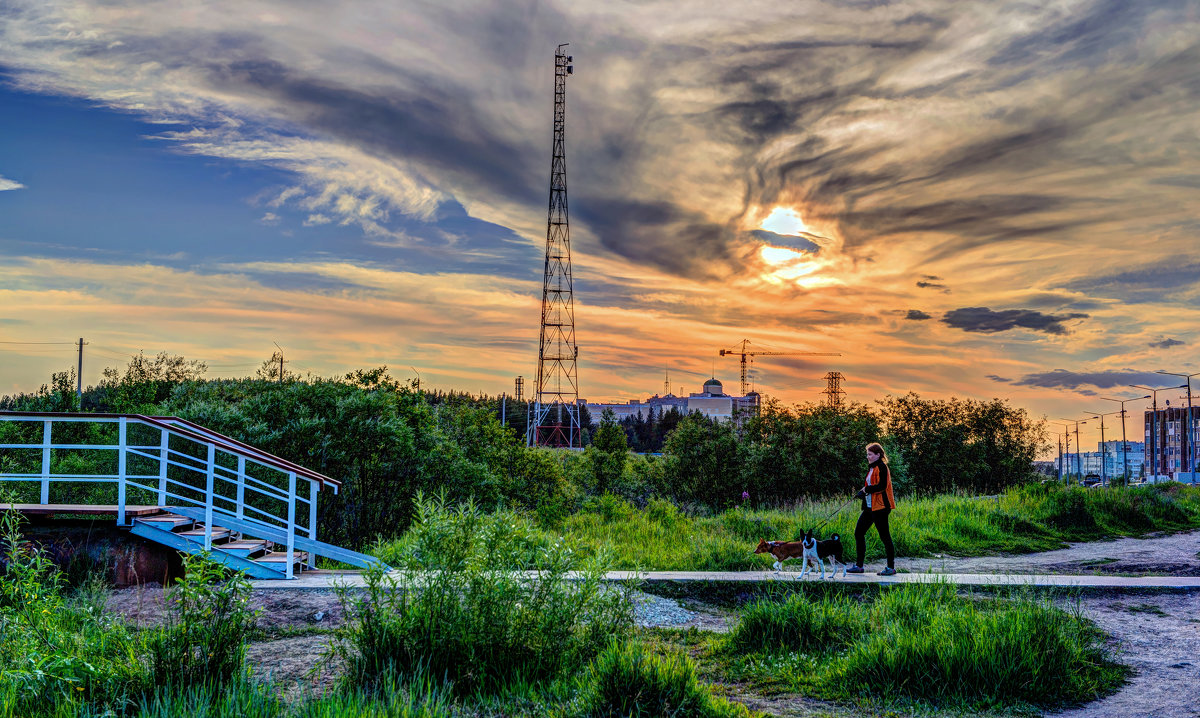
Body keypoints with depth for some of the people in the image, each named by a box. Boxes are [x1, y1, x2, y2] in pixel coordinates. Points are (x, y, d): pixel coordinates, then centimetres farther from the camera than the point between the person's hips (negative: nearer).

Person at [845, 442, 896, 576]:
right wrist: (863, 492, 6)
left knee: (884, 536, -4)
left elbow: (882, 486, -22)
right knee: (858, 532, 8)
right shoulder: (872, 468, 18)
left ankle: (891, 567, 5)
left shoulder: (882, 467, -12)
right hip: (870, 507, 10)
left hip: (880, 507, -10)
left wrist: (866, 489, -12)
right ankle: (859, 565, 14)